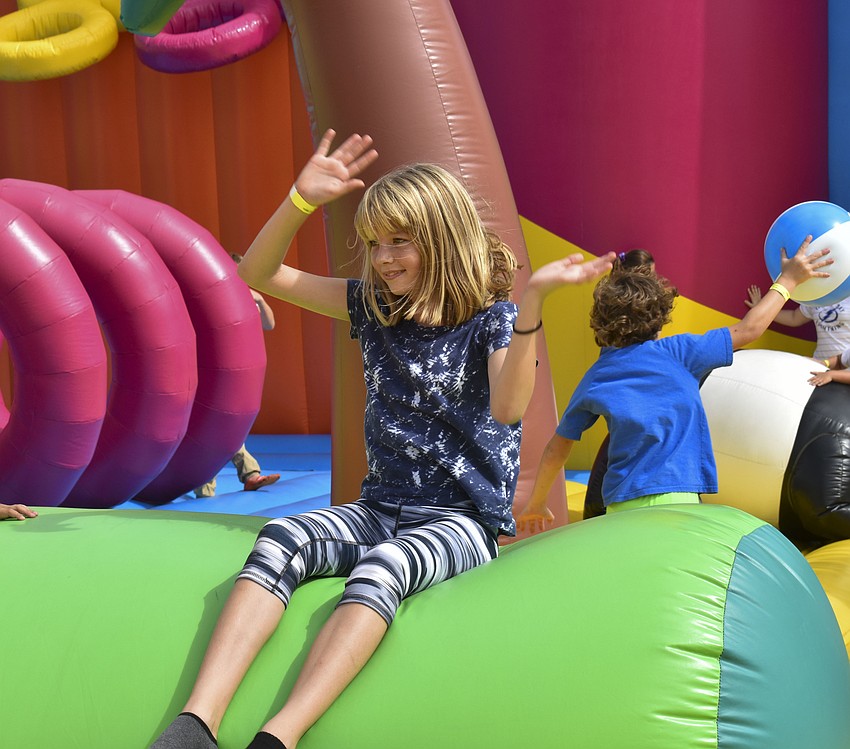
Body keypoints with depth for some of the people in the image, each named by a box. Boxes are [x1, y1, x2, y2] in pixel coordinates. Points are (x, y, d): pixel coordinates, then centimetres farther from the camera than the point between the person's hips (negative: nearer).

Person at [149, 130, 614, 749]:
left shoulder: (493, 319, -3)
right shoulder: (374, 306, 11)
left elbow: (508, 407, -24)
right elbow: (259, 274, 9)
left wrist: (534, 300, -35)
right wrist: (302, 201, -7)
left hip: (464, 518, -4)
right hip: (381, 508, 4)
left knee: (383, 564, -37)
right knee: (280, 539, -26)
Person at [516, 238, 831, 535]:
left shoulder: (595, 378, 12)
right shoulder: (675, 353, 1)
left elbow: (557, 448, 17)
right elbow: (749, 329, 7)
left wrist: (535, 504, 30)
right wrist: (788, 280, 19)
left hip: (619, 505, 4)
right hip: (672, 498, -4)